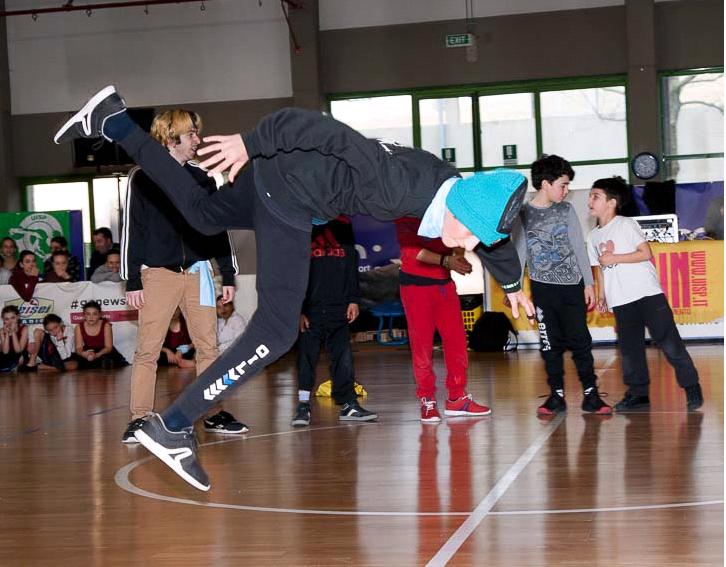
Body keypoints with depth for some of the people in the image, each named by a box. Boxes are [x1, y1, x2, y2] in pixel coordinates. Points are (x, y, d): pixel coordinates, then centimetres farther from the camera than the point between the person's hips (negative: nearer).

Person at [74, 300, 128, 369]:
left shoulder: (106, 325, -15)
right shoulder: (79, 327, -9)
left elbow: (108, 347, -17)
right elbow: (78, 348, -10)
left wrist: (96, 355, -37)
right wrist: (84, 354, -36)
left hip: (104, 353, -2)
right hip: (87, 353, 2)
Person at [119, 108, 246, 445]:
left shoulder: (202, 179, 12)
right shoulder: (143, 178, -1)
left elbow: (218, 229, 16)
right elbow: (131, 231, -2)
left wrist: (228, 275, 12)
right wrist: (132, 281, -7)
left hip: (197, 272, 4)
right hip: (158, 274, -4)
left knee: (208, 346, 4)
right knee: (147, 350, -4)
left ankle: (214, 414, 13)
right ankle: (140, 419, 2)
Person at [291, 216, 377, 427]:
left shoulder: (346, 244, 13)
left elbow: (352, 273, 17)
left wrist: (353, 300, 6)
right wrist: (298, 311, -7)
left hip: (339, 313, 3)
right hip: (310, 313, -3)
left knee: (343, 358, 1)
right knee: (306, 358, -4)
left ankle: (349, 405, 6)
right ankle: (303, 404, 4)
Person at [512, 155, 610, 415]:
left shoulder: (566, 210, 5)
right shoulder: (523, 213, 1)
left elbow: (579, 248, 6)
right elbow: (519, 252, 2)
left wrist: (589, 283, 3)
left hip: (572, 285, 1)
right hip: (543, 288, -1)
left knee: (580, 340, -1)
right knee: (550, 344, 3)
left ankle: (590, 394, 5)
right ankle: (557, 395, 11)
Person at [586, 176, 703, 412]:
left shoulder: (626, 224, -5)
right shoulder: (593, 236, 13)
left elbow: (645, 253, -11)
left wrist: (614, 258, -14)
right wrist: (601, 296, 12)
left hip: (647, 293, -6)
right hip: (620, 301, 6)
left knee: (669, 342, -5)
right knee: (629, 348, 5)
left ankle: (692, 387, 3)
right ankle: (638, 393, 14)